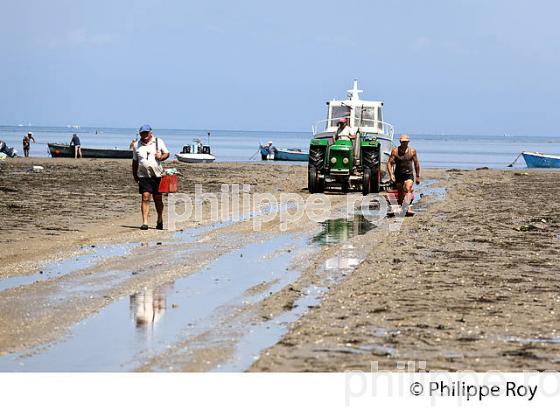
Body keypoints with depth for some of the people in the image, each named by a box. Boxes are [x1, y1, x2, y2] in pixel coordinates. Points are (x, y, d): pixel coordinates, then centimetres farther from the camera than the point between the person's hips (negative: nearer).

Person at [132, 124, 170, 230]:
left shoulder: (158, 142, 6)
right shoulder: (137, 145, 10)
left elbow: (167, 153, 10)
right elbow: (135, 161, 17)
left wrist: (161, 157, -11)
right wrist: (135, 175, 16)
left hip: (157, 175, 0)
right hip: (143, 176, 0)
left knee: (158, 199, 8)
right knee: (145, 197, -12)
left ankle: (160, 220, 28)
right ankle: (144, 222, -15)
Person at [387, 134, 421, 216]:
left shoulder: (412, 151, -1)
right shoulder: (395, 151, -4)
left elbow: (416, 163, 10)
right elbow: (389, 163, -3)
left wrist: (418, 176, 13)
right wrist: (391, 175, -15)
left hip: (409, 174, -1)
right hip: (398, 175, 1)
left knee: (408, 189, -22)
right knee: (400, 193, 9)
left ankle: (409, 208, -34)